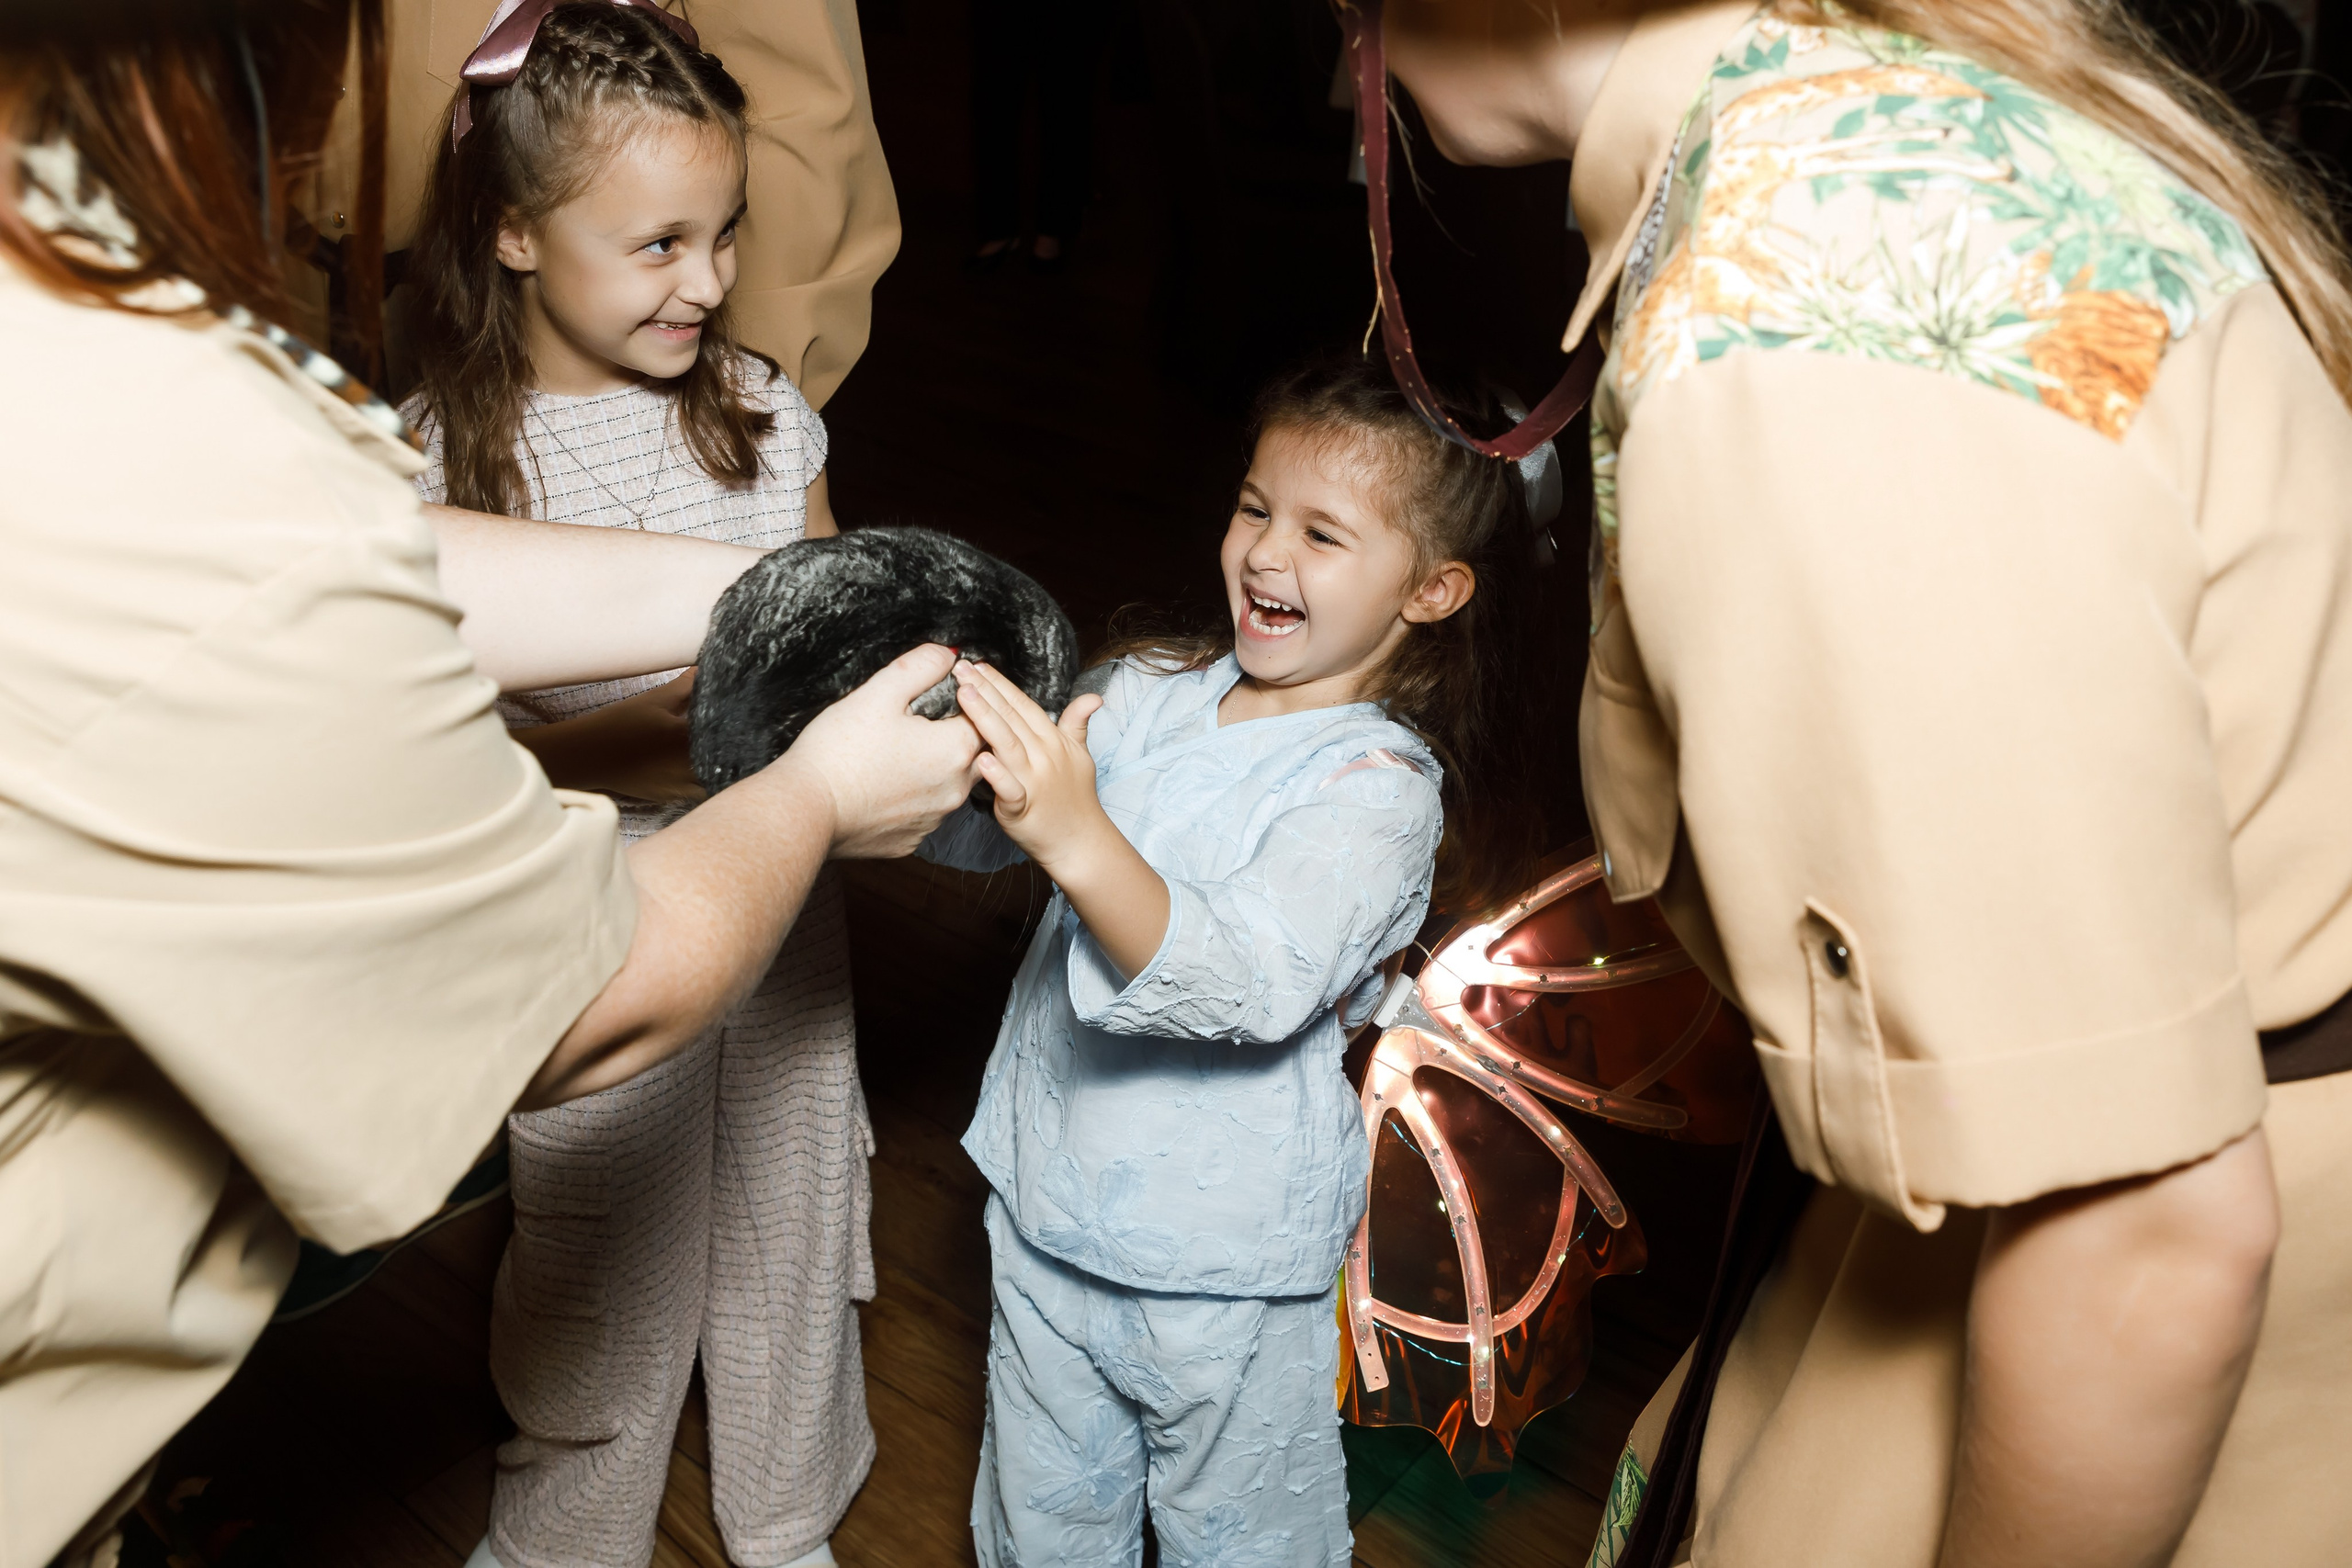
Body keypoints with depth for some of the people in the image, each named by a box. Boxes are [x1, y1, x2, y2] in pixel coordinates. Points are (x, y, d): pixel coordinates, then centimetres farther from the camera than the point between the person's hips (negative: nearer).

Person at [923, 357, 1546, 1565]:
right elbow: (976, 834, 0)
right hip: (1046, 1204, 5)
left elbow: (1258, 984, -34)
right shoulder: (1145, 691, -2)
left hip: (1223, 1274, -5)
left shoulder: (1378, 784, -20)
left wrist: (1077, 838, -47)